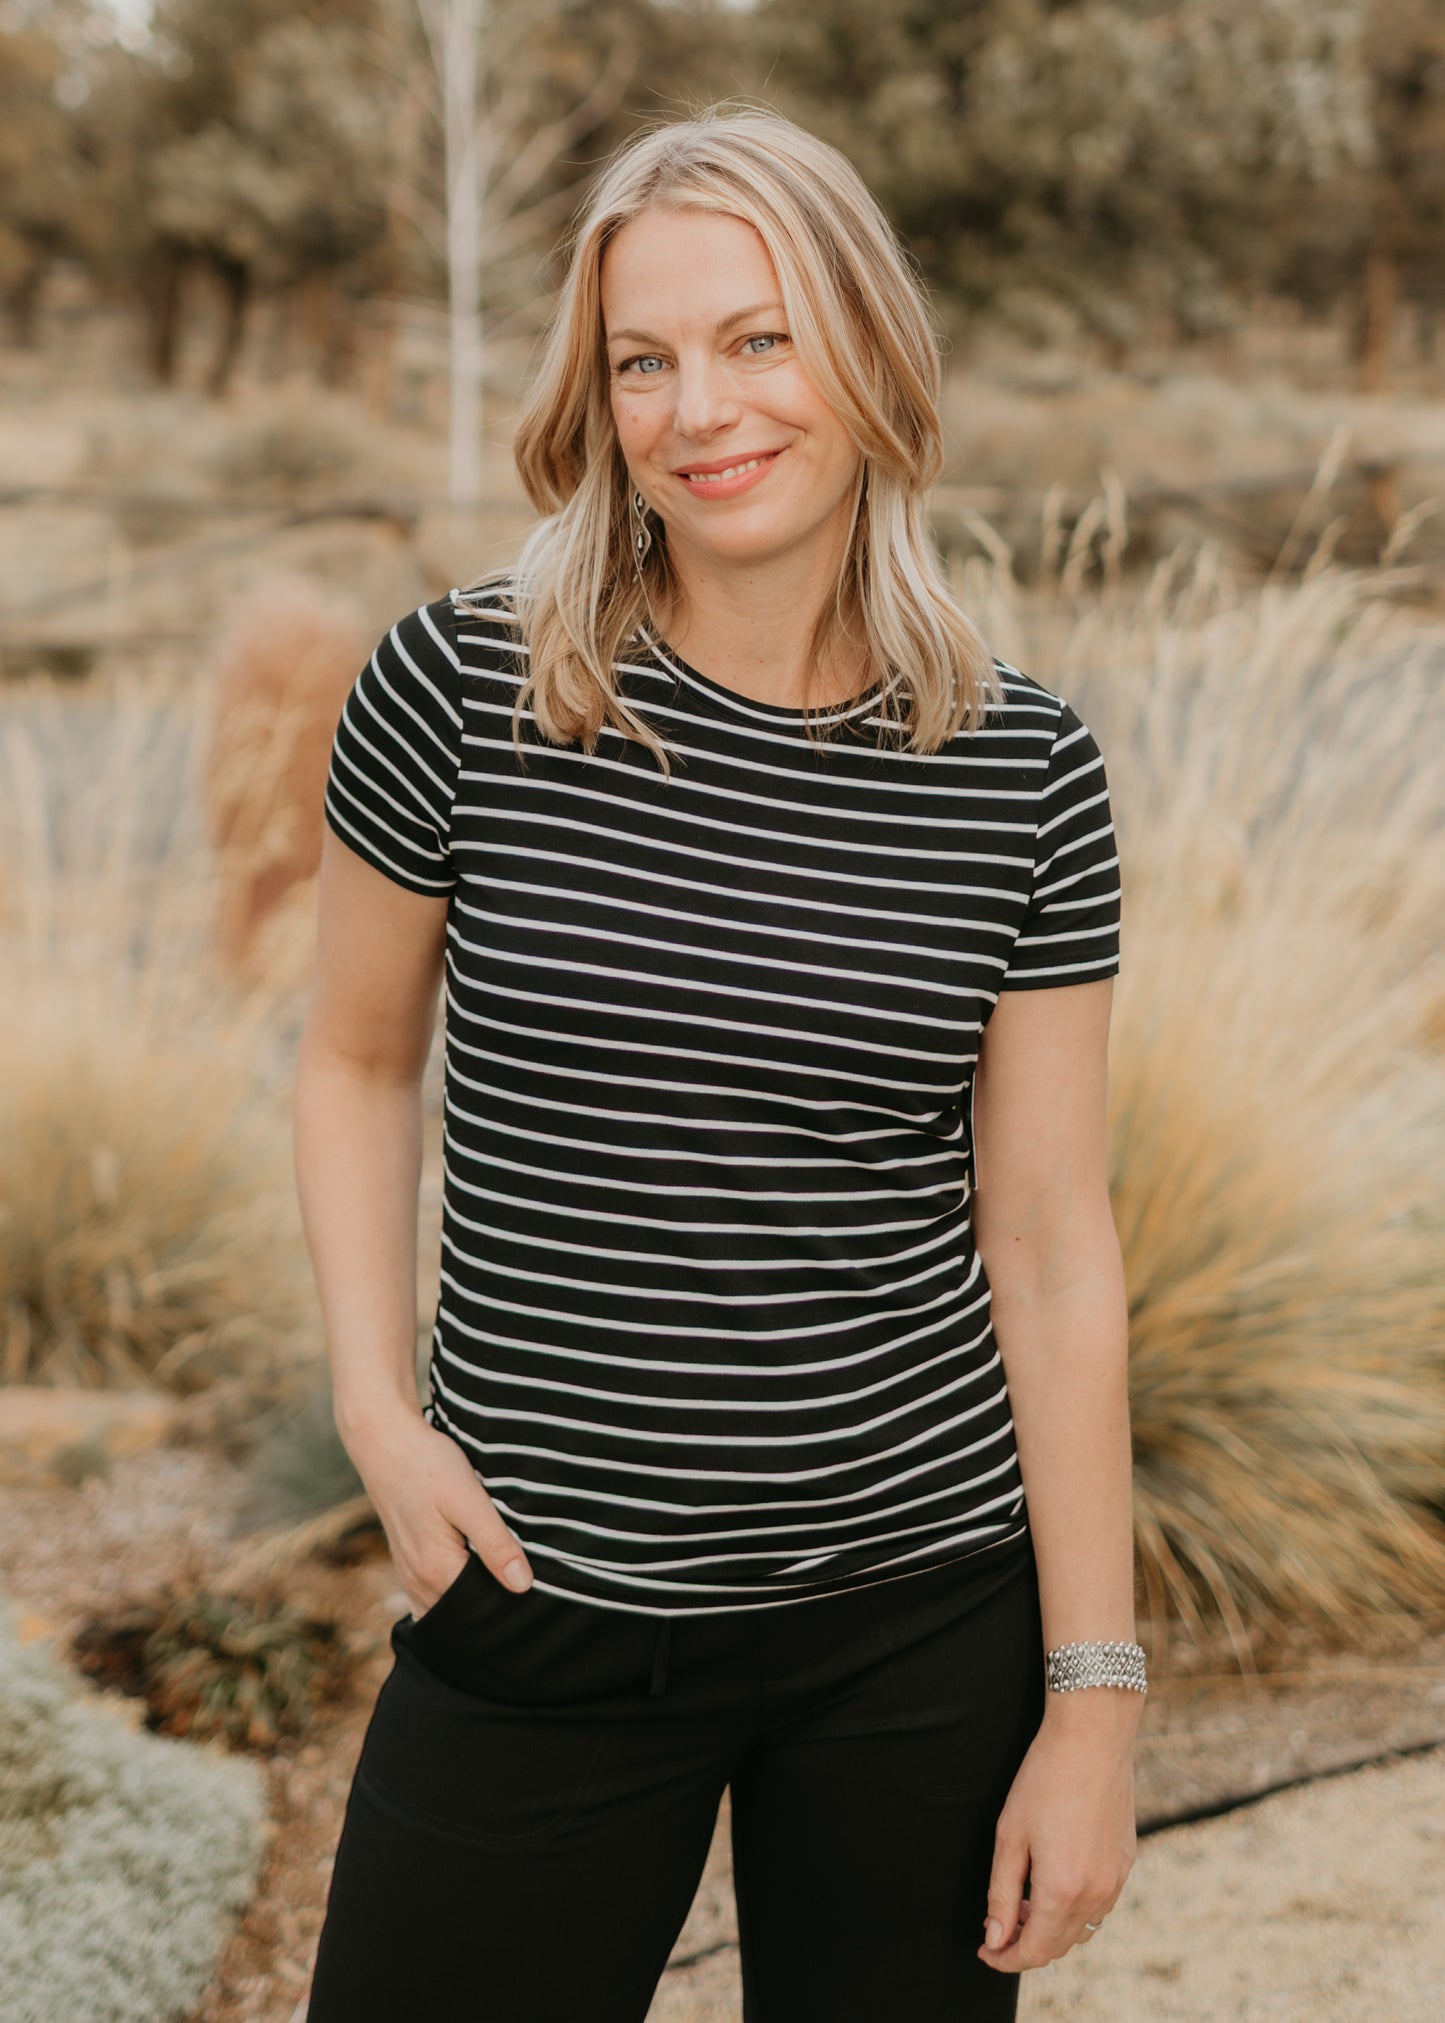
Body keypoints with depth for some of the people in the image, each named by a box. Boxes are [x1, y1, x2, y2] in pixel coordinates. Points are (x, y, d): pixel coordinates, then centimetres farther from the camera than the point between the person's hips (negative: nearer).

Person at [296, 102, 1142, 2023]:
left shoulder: (1024, 769, -4)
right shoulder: (462, 689, -8)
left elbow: (1050, 1241, -2)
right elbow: (356, 1057, 7)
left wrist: (1095, 1697, -2)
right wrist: (378, 1411, -5)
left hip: (929, 1613, 1)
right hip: (545, 1606, 0)